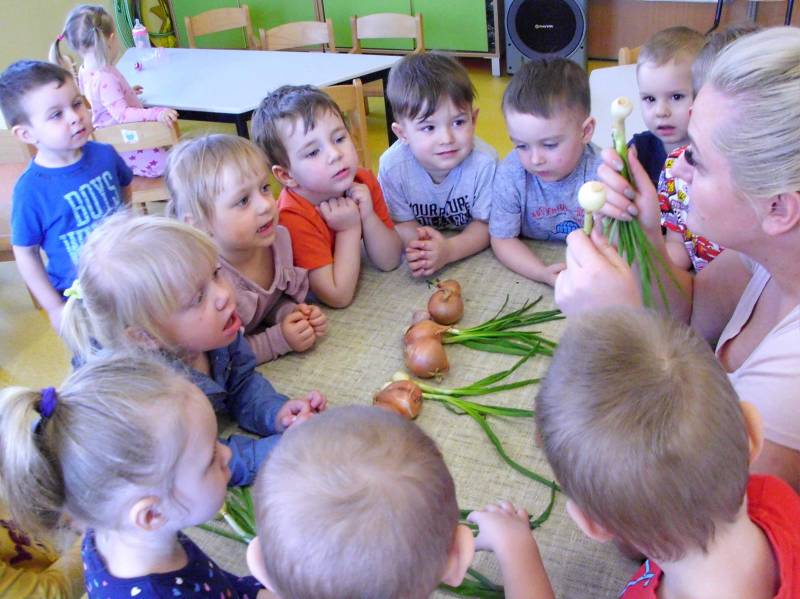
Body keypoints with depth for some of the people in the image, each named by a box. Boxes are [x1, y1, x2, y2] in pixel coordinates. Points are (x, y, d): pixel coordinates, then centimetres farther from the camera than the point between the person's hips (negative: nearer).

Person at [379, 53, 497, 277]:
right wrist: (418, 243, -32)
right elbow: (401, 223, -8)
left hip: (473, 255, -1)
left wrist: (449, 250, -34)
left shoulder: (484, 162, -23)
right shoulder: (393, 164, -20)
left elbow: (485, 224, -16)